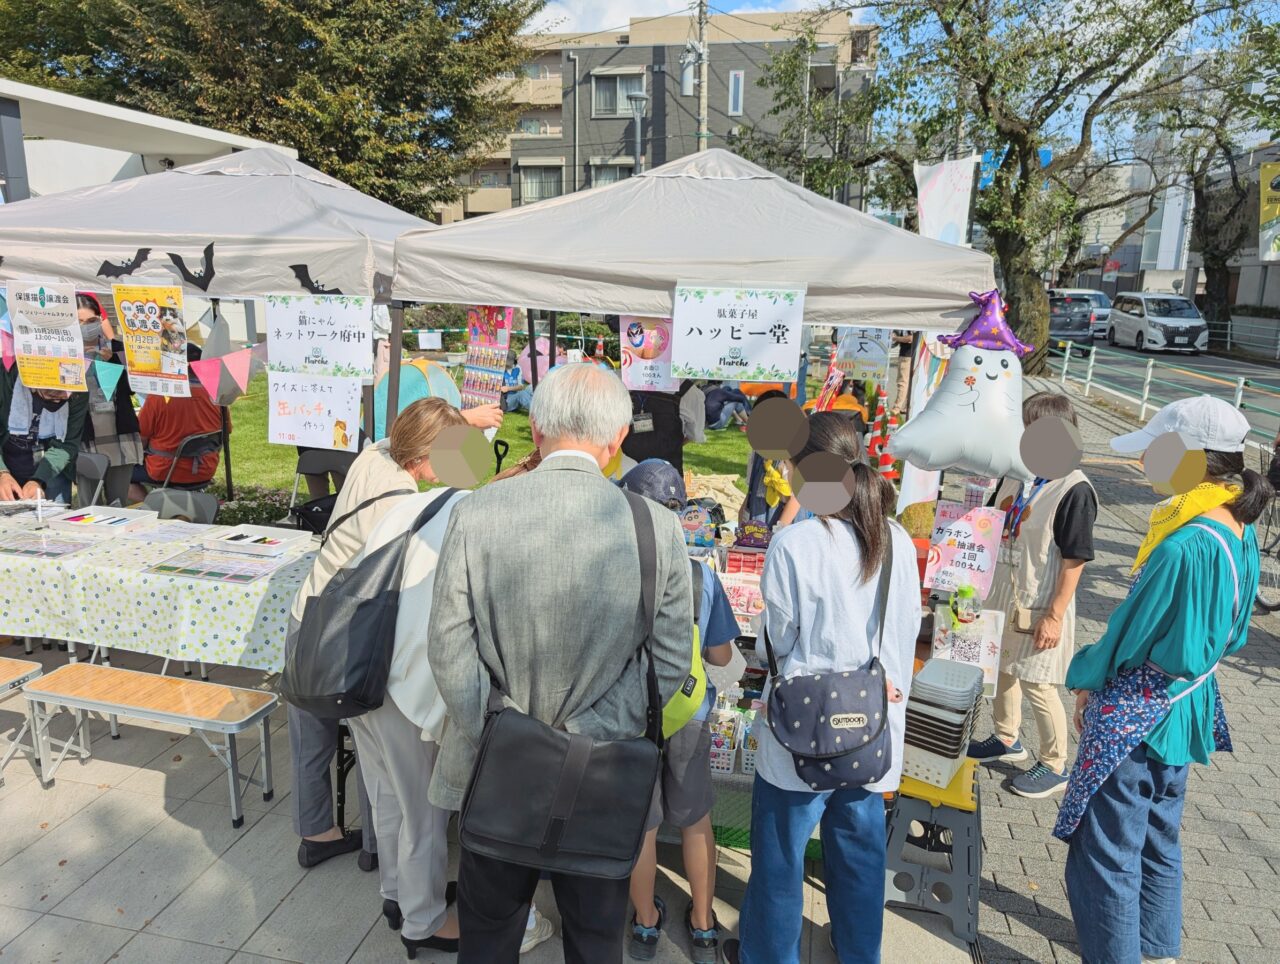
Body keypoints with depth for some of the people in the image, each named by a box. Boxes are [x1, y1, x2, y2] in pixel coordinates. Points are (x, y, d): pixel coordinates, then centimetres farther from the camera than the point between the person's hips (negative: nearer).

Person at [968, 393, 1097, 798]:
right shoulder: (1015, 472, 1)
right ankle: (1006, 739, 42)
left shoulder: (1075, 490, -20)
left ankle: (1054, 767, 23)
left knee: (1036, 685, 3)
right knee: (1002, 669, 20)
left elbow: (1074, 561, -18)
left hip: (1040, 607, -7)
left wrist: (1055, 616, -17)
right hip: (1003, 595, 7)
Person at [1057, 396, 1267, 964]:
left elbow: (1128, 632, -19)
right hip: (1189, 707, 10)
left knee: (1104, 856, 5)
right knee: (1158, 840, 26)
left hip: (1131, 719, -10)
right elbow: (1228, 632, 12)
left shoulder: (1184, 547, -28)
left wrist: (1085, 681, -2)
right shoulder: (1241, 536, 1)